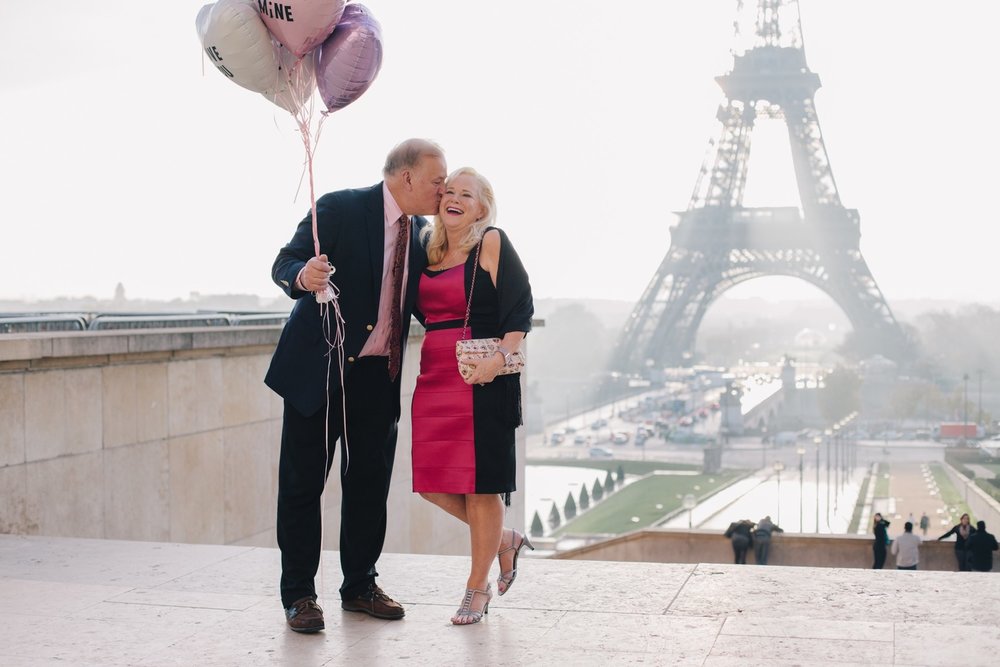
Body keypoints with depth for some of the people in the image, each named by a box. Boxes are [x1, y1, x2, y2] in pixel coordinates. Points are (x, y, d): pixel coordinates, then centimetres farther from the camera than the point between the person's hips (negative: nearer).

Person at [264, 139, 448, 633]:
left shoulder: (420, 229, 8)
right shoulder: (340, 208, -12)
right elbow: (284, 263, -13)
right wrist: (303, 276, -37)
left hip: (378, 373, 6)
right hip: (318, 368, -6)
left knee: (370, 481, 10)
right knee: (303, 482, 1)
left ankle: (359, 585, 24)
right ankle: (299, 593, 12)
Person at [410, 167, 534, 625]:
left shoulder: (492, 244, -4)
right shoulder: (429, 250, 14)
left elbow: (521, 308, -10)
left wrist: (501, 356, -21)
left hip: (483, 380, -7)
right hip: (435, 377, 7)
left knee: (479, 482, -1)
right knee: (432, 481, 5)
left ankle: (478, 588, 12)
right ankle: (504, 541, 28)